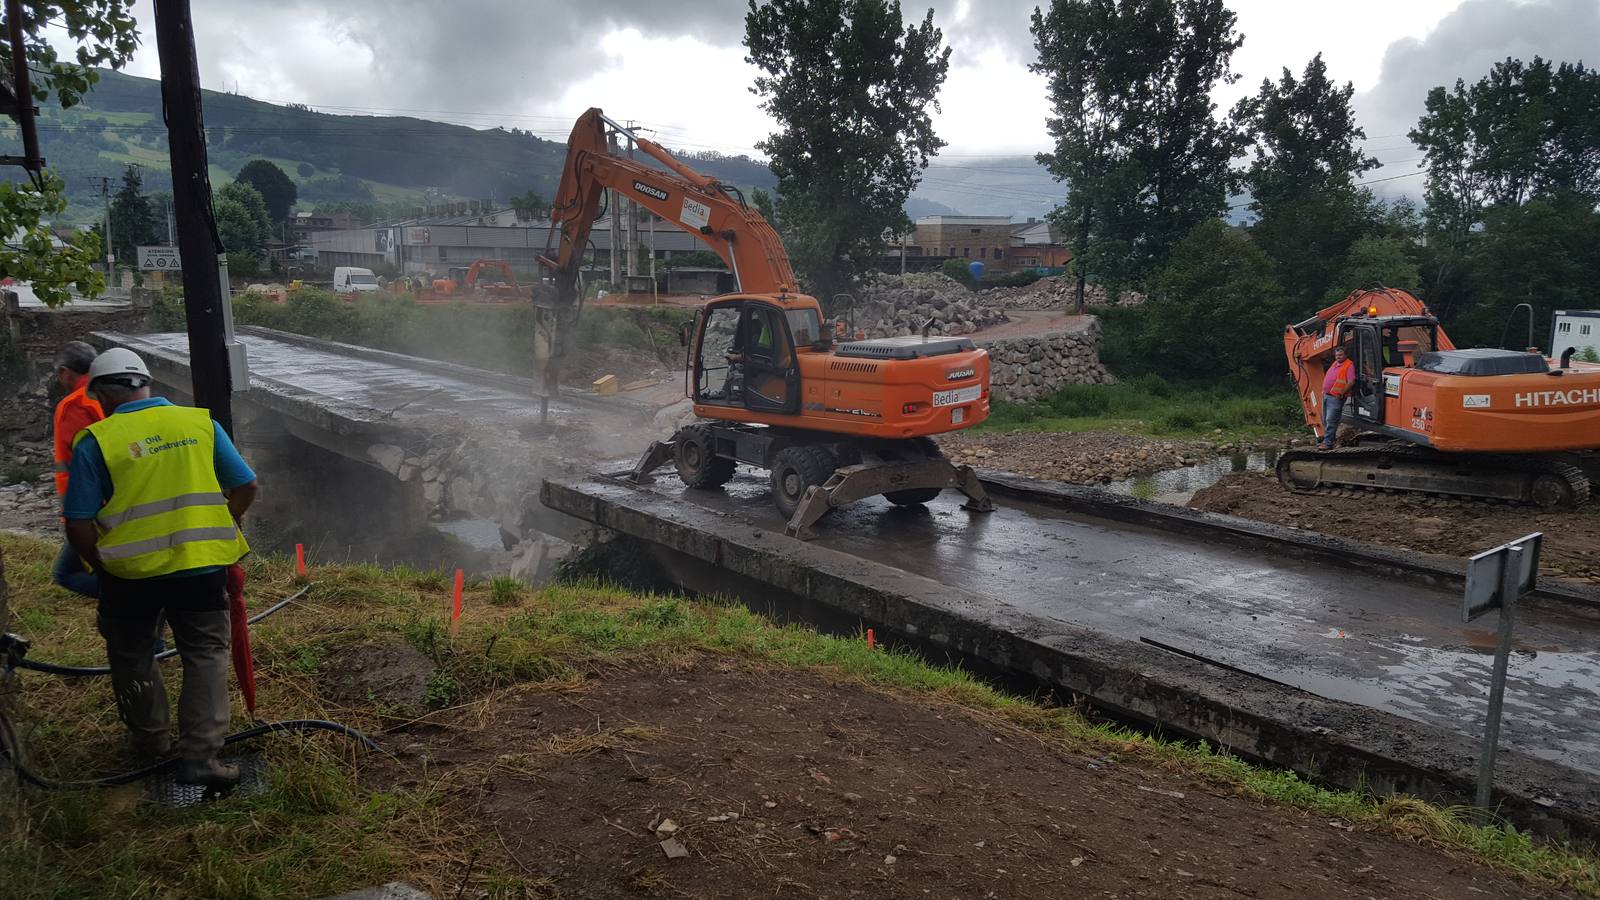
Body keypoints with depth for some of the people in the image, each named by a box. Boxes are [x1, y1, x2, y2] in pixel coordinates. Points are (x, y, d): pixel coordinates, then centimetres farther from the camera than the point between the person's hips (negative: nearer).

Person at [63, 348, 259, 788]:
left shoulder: (96, 441, -8)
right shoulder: (201, 424, -1)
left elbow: (79, 524, -9)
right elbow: (245, 488, 2)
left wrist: (104, 569, 6)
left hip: (130, 572, -1)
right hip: (200, 567, 1)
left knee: (132, 659, 22)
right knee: (206, 655, 11)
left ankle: (150, 740, 37)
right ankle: (201, 756, 4)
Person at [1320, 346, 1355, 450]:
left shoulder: (1349, 365, -9)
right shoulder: (1335, 363, 17)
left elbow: (1351, 382, -17)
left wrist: (1341, 393, -19)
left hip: (1336, 397, -9)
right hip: (1326, 395, 9)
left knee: (1331, 420, -12)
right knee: (1325, 420, 16)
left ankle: (1328, 443, -12)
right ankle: (1327, 438, 29)